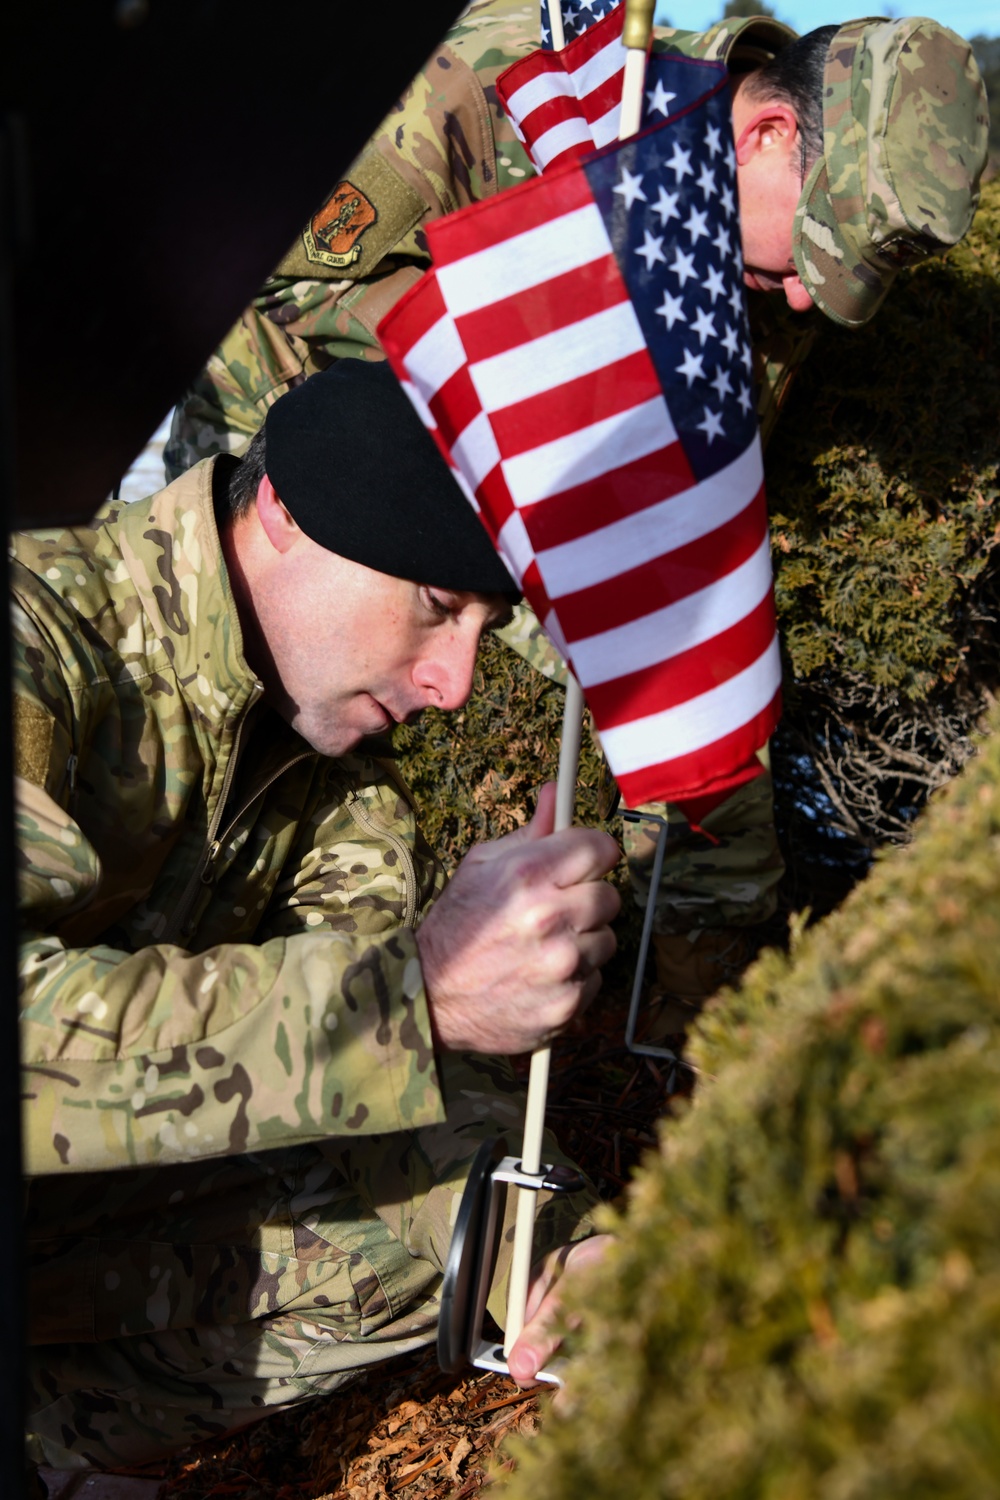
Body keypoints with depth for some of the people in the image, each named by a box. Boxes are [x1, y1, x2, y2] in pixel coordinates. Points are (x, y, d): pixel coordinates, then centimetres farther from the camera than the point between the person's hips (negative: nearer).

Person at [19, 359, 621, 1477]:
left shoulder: (325, 707, -1)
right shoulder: (39, 637, -27)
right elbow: (34, 1029, -41)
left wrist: (544, 1245, -17)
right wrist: (418, 985, -44)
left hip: (99, 1204, 7)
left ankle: (39, 1427, -3)